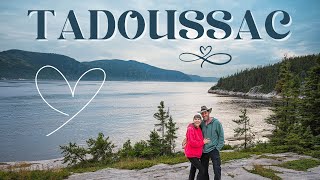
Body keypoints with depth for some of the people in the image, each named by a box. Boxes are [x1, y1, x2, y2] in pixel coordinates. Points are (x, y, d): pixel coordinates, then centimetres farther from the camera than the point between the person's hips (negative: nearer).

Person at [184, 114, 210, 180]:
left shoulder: (199, 129, 9)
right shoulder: (190, 129, -17)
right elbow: (192, 142, -23)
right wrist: (203, 142, -18)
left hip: (196, 154, 9)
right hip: (192, 154, -9)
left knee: (193, 170, 18)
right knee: (202, 170, -12)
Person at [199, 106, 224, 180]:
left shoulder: (216, 122, -6)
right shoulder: (201, 124, 4)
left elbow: (221, 136, -4)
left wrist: (218, 148, -9)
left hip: (213, 150, -4)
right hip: (204, 151, 4)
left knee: (217, 169, -6)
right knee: (204, 170, 13)